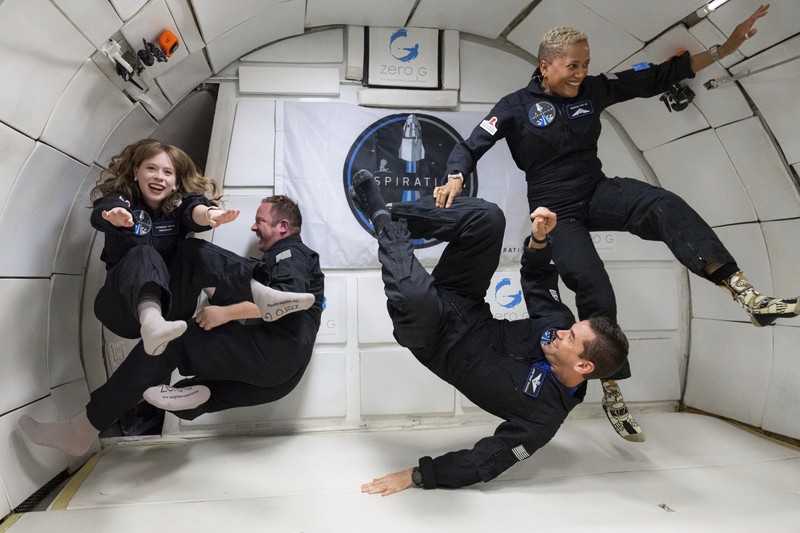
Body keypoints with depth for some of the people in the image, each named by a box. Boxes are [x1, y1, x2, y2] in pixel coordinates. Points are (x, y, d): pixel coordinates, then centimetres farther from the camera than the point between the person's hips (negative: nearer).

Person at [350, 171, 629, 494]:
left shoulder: (546, 414, -22)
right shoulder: (562, 323, -7)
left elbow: (485, 462, -20)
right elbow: (536, 277, 7)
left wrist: (414, 476, -23)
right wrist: (538, 239, -14)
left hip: (437, 342, -6)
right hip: (465, 310, 6)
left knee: (416, 297, -43)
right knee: (487, 217, -12)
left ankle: (387, 224, -10)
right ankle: (386, 216, -1)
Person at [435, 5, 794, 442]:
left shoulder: (593, 90, 3)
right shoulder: (517, 106, -7)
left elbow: (655, 78, 6)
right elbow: (469, 147, -9)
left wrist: (724, 48, 1)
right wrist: (455, 180, -30)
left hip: (598, 193, 4)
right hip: (556, 211, -4)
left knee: (664, 205, -28)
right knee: (596, 295, -15)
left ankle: (748, 296, -38)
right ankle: (612, 396, 3)